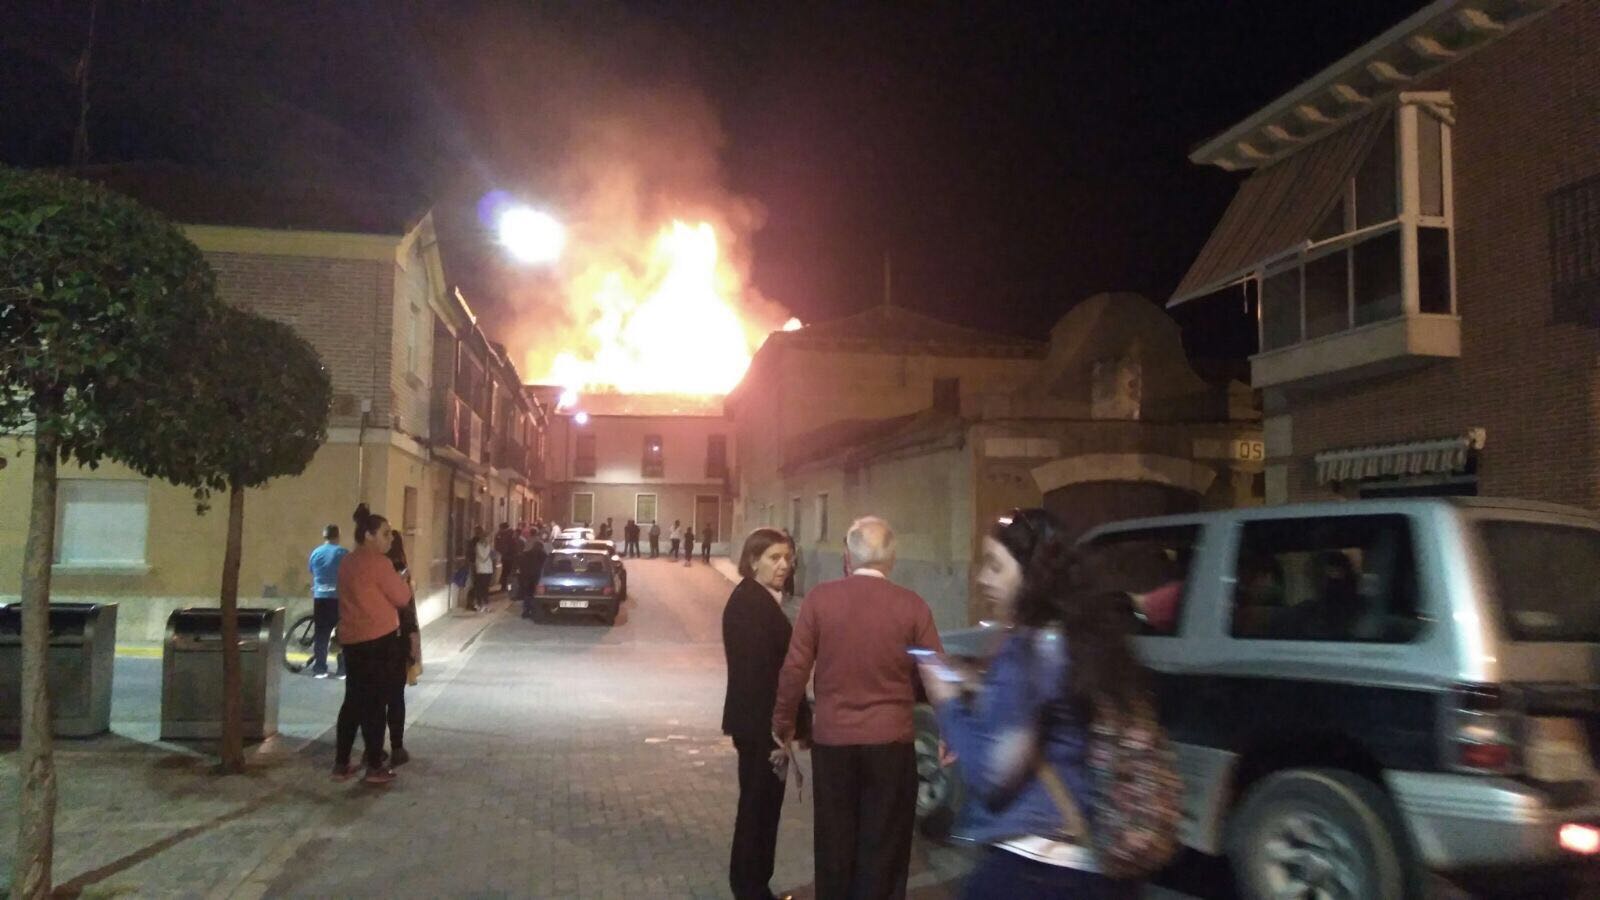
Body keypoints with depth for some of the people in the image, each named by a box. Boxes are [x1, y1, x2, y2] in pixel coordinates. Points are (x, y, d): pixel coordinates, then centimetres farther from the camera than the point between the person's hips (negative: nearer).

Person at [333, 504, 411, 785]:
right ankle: (375, 767, 6)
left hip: (352, 639, 8)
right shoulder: (378, 562, -14)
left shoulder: (348, 562, 12)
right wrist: (401, 579, 9)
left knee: (354, 701, 13)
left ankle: (341, 764, 16)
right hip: (379, 639, -8)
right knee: (375, 703, -1)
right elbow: (403, 598, -9)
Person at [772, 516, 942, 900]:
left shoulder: (819, 598, -6)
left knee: (834, 844, 16)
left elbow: (794, 670, -4)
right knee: (884, 848, 12)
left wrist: (783, 727, 9)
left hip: (832, 740, 1)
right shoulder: (911, 605, -6)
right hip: (891, 742, -1)